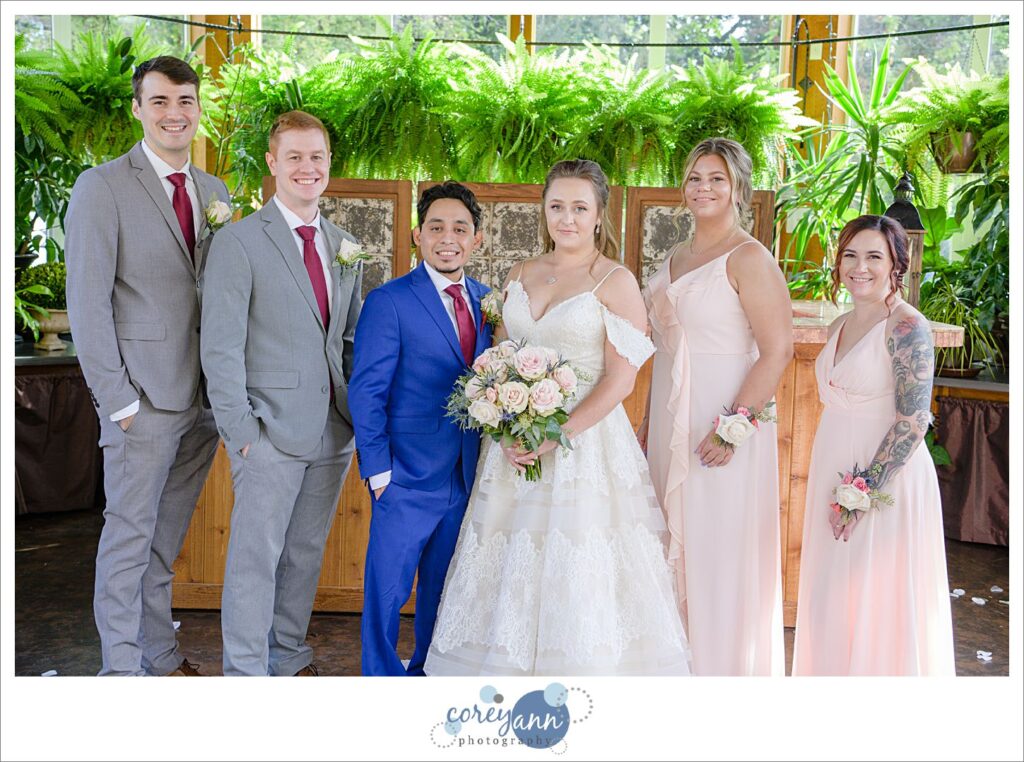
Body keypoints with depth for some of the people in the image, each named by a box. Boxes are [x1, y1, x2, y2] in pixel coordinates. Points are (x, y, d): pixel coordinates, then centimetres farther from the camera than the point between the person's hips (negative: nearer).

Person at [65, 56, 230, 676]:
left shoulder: (216, 192, 11)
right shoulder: (102, 187, -6)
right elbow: (88, 301, -10)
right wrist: (117, 398, -13)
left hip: (205, 395, 5)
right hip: (145, 395, -5)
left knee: (167, 534, 16)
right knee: (130, 533, 5)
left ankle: (161, 654, 31)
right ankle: (122, 666, 21)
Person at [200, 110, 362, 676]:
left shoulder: (346, 249, 12)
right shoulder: (238, 242, -6)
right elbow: (220, 348, -10)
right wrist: (240, 430, -13)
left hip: (335, 431, 6)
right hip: (271, 433, -5)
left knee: (306, 553, 16)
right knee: (256, 556, 2)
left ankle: (289, 655, 33)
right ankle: (246, 672, 18)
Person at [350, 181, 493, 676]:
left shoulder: (487, 300, 8)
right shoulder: (389, 301, -8)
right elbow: (366, 392, -9)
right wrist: (378, 470, -12)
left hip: (468, 478, 5)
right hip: (408, 477, -5)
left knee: (445, 588, 19)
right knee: (387, 589, 5)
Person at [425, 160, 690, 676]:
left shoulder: (616, 281, -5)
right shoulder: (521, 275, 11)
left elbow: (620, 380, -10)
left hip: (585, 441, -5)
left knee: (577, 574, -1)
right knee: (512, 569, 10)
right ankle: (509, 668, 25)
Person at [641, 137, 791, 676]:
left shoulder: (748, 258, -10)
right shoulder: (674, 258, 14)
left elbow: (778, 350, -16)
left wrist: (734, 425, -21)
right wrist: (648, 420, 16)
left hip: (722, 422, -7)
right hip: (671, 424, 7)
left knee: (721, 552, 1)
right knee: (675, 548, 13)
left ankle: (724, 668, 18)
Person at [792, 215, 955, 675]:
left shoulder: (906, 326, -14)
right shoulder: (839, 326, 10)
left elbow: (912, 422, -18)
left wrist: (866, 490, -19)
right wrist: (837, 491, 13)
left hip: (884, 479, -8)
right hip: (834, 474, 8)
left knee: (878, 602, 3)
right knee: (830, 598, 16)